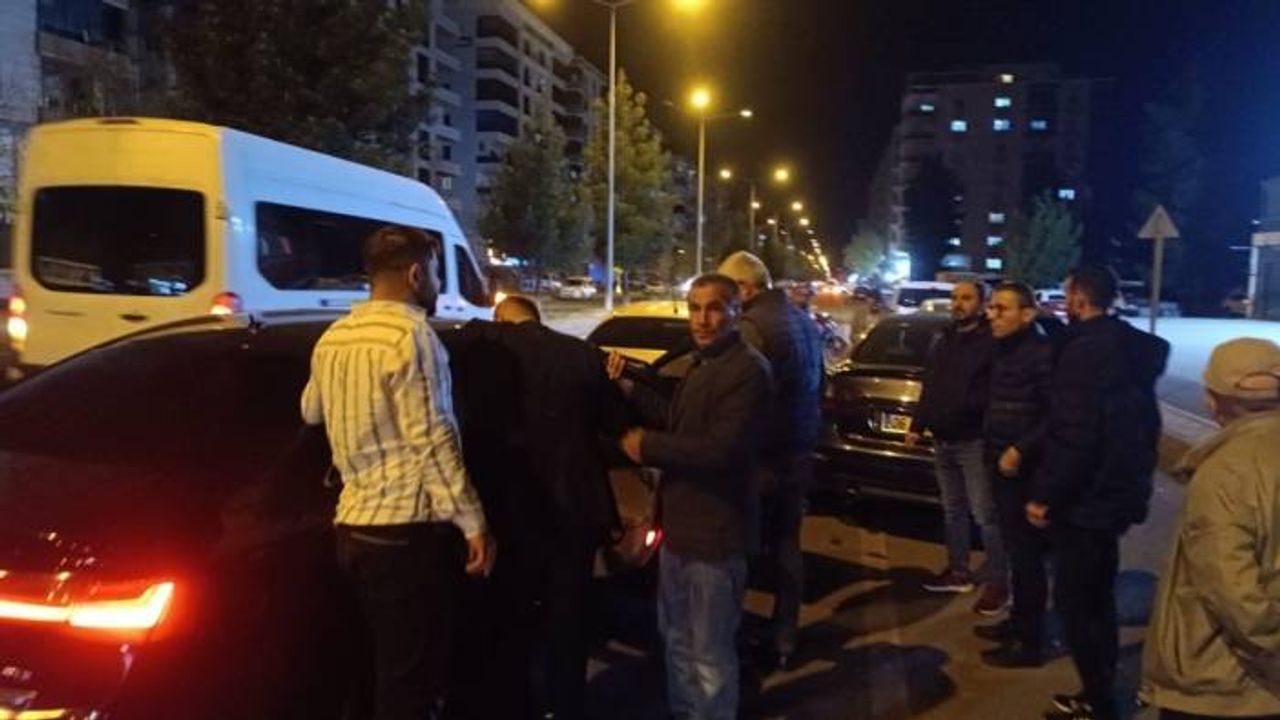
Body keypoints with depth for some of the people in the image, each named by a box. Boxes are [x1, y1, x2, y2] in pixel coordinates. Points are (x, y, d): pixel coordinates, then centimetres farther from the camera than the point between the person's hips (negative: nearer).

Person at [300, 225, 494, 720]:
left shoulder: (332, 339, 11)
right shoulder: (410, 333, -13)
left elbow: (311, 411, 28)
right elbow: (433, 439, -18)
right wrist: (472, 522, -15)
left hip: (354, 525, 8)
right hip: (408, 528, -8)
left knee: (387, 667, 22)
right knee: (411, 678, 2)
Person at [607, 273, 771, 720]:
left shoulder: (748, 369, -21)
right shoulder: (702, 363, 13)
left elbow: (721, 449, -28)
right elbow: (680, 422, 14)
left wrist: (648, 446, -20)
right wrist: (629, 389, 3)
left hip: (715, 532, -10)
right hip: (682, 524, 10)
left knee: (710, 652, 4)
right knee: (677, 636, 25)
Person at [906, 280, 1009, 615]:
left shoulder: (992, 342, -10)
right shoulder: (942, 341, 15)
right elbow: (929, 389, 20)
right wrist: (918, 425, 17)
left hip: (974, 441, -8)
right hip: (943, 441, 8)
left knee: (985, 515, -3)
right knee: (953, 511, 16)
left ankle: (997, 582, 6)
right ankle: (958, 572, 27)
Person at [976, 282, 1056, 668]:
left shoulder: (1041, 351, -15)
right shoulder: (1003, 350, 12)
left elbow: (1054, 414, -19)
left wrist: (1021, 450, -21)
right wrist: (993, 449, 11)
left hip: (1024, 468, -9)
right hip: (1002, 463, 9)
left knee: (1027, 553, 0)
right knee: (1015, 549, 18)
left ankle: (1030, 641, 10)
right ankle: (1018, 620, 31)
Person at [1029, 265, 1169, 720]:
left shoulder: (1085, 351, -21)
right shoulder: (1128, 346, 9)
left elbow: (1073, 437, -25)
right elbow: (1136, 426, 15)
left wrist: (1045, 494, -16)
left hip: (1087, 498, -10)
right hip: (1115, 492, 10)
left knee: (1074, 602, 2)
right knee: (1097, 598, 19)